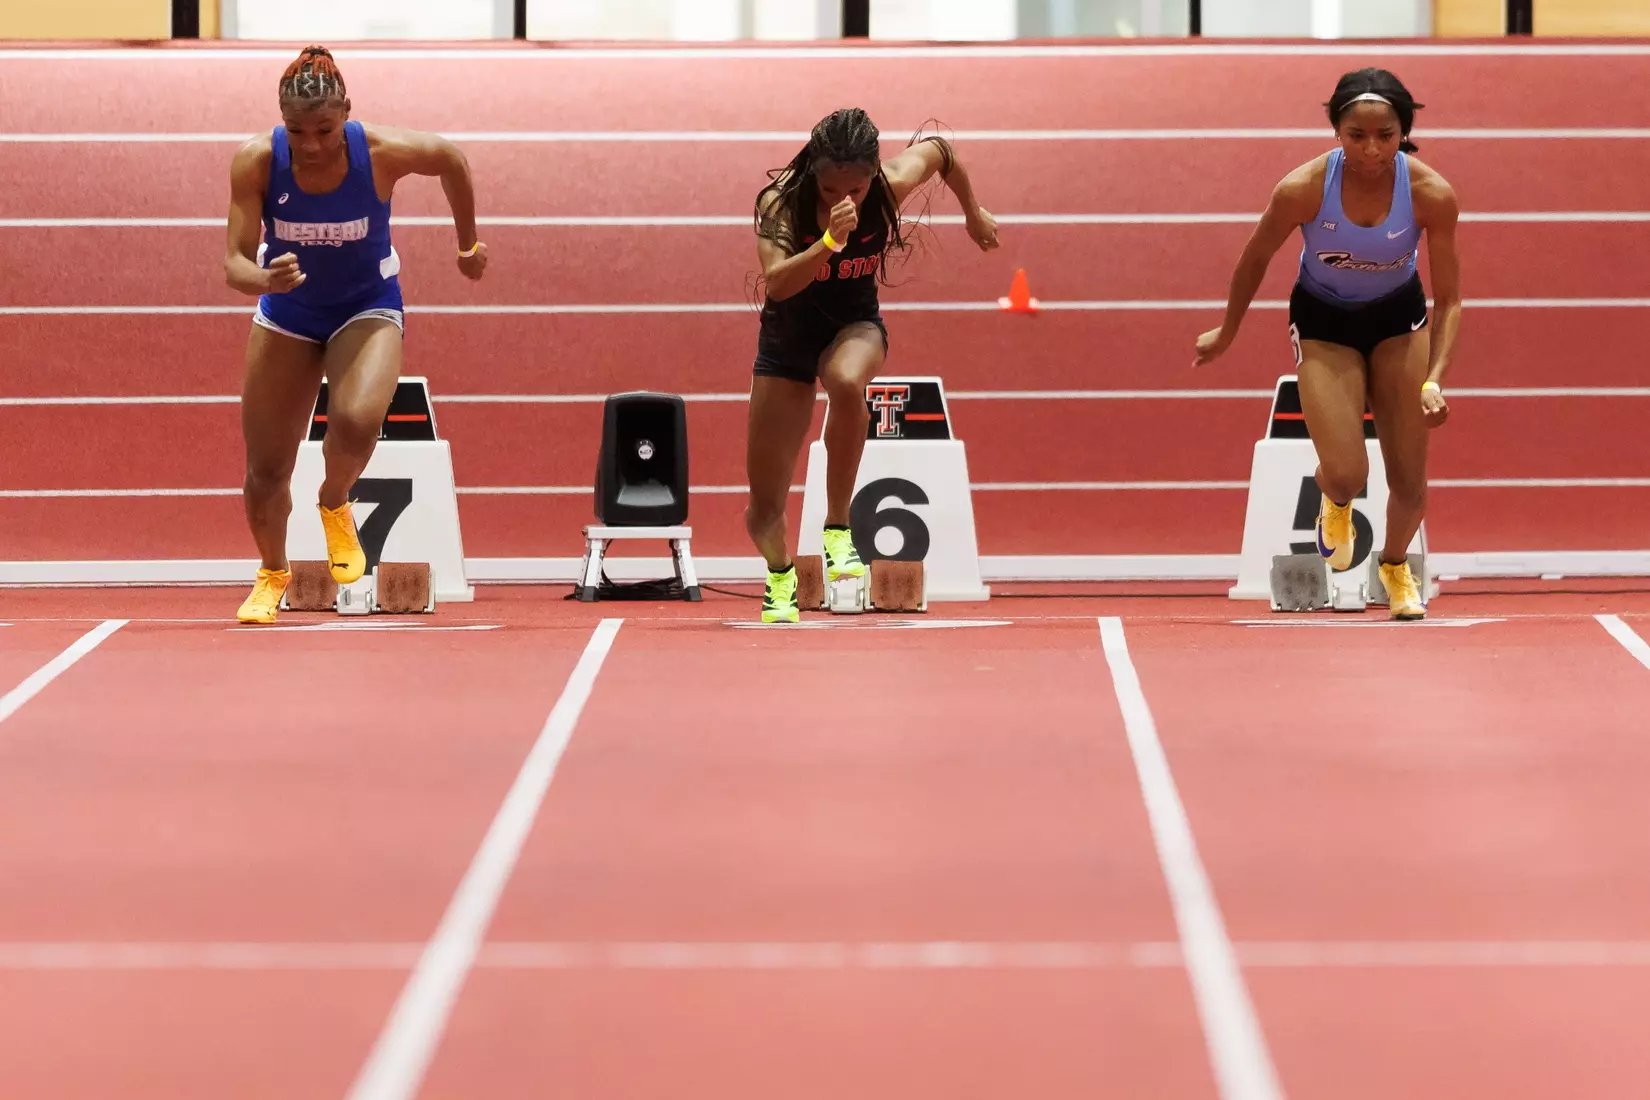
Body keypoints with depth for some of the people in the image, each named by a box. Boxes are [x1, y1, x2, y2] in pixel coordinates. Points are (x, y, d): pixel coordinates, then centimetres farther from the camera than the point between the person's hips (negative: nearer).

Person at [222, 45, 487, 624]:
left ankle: (335, 505, 3)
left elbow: (451, 159, -4)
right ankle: (273, 572, 36)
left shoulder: (383, 152, -26)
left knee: (356, 422, -33)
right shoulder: (255, 162, -25)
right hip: (287, 312, 2)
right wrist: (265, 280, -45)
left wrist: (469, 243, 8)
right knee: (265, 471, 4)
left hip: (368, 307, -2)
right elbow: (235, 262, -22)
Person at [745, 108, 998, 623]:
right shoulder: (780, 200, -25)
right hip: (788, 335, 0)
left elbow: (939, 149, 2)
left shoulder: (892, 186, -20)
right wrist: (829, 241, -53)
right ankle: (780, 575, 37)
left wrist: (973, 213, 16)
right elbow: (776, 283, -40)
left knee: (847, 383, -42)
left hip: (855, 324, 0)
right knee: (764, 509, 0)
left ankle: (838, 525, -25)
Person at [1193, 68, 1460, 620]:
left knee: (1409, 481, 1)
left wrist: (1434, 379, -31)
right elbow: (1255, 260, -9)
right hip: (1322, 321, -1)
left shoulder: (1432, 194, -28)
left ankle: (1395, 565, 36)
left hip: (1399, 318, 1)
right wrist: (1226, 334, 4)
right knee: (1345, 473, -15)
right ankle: (1336, 505, 27)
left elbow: (1448, 299, -17)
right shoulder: (1302, 189, -30)